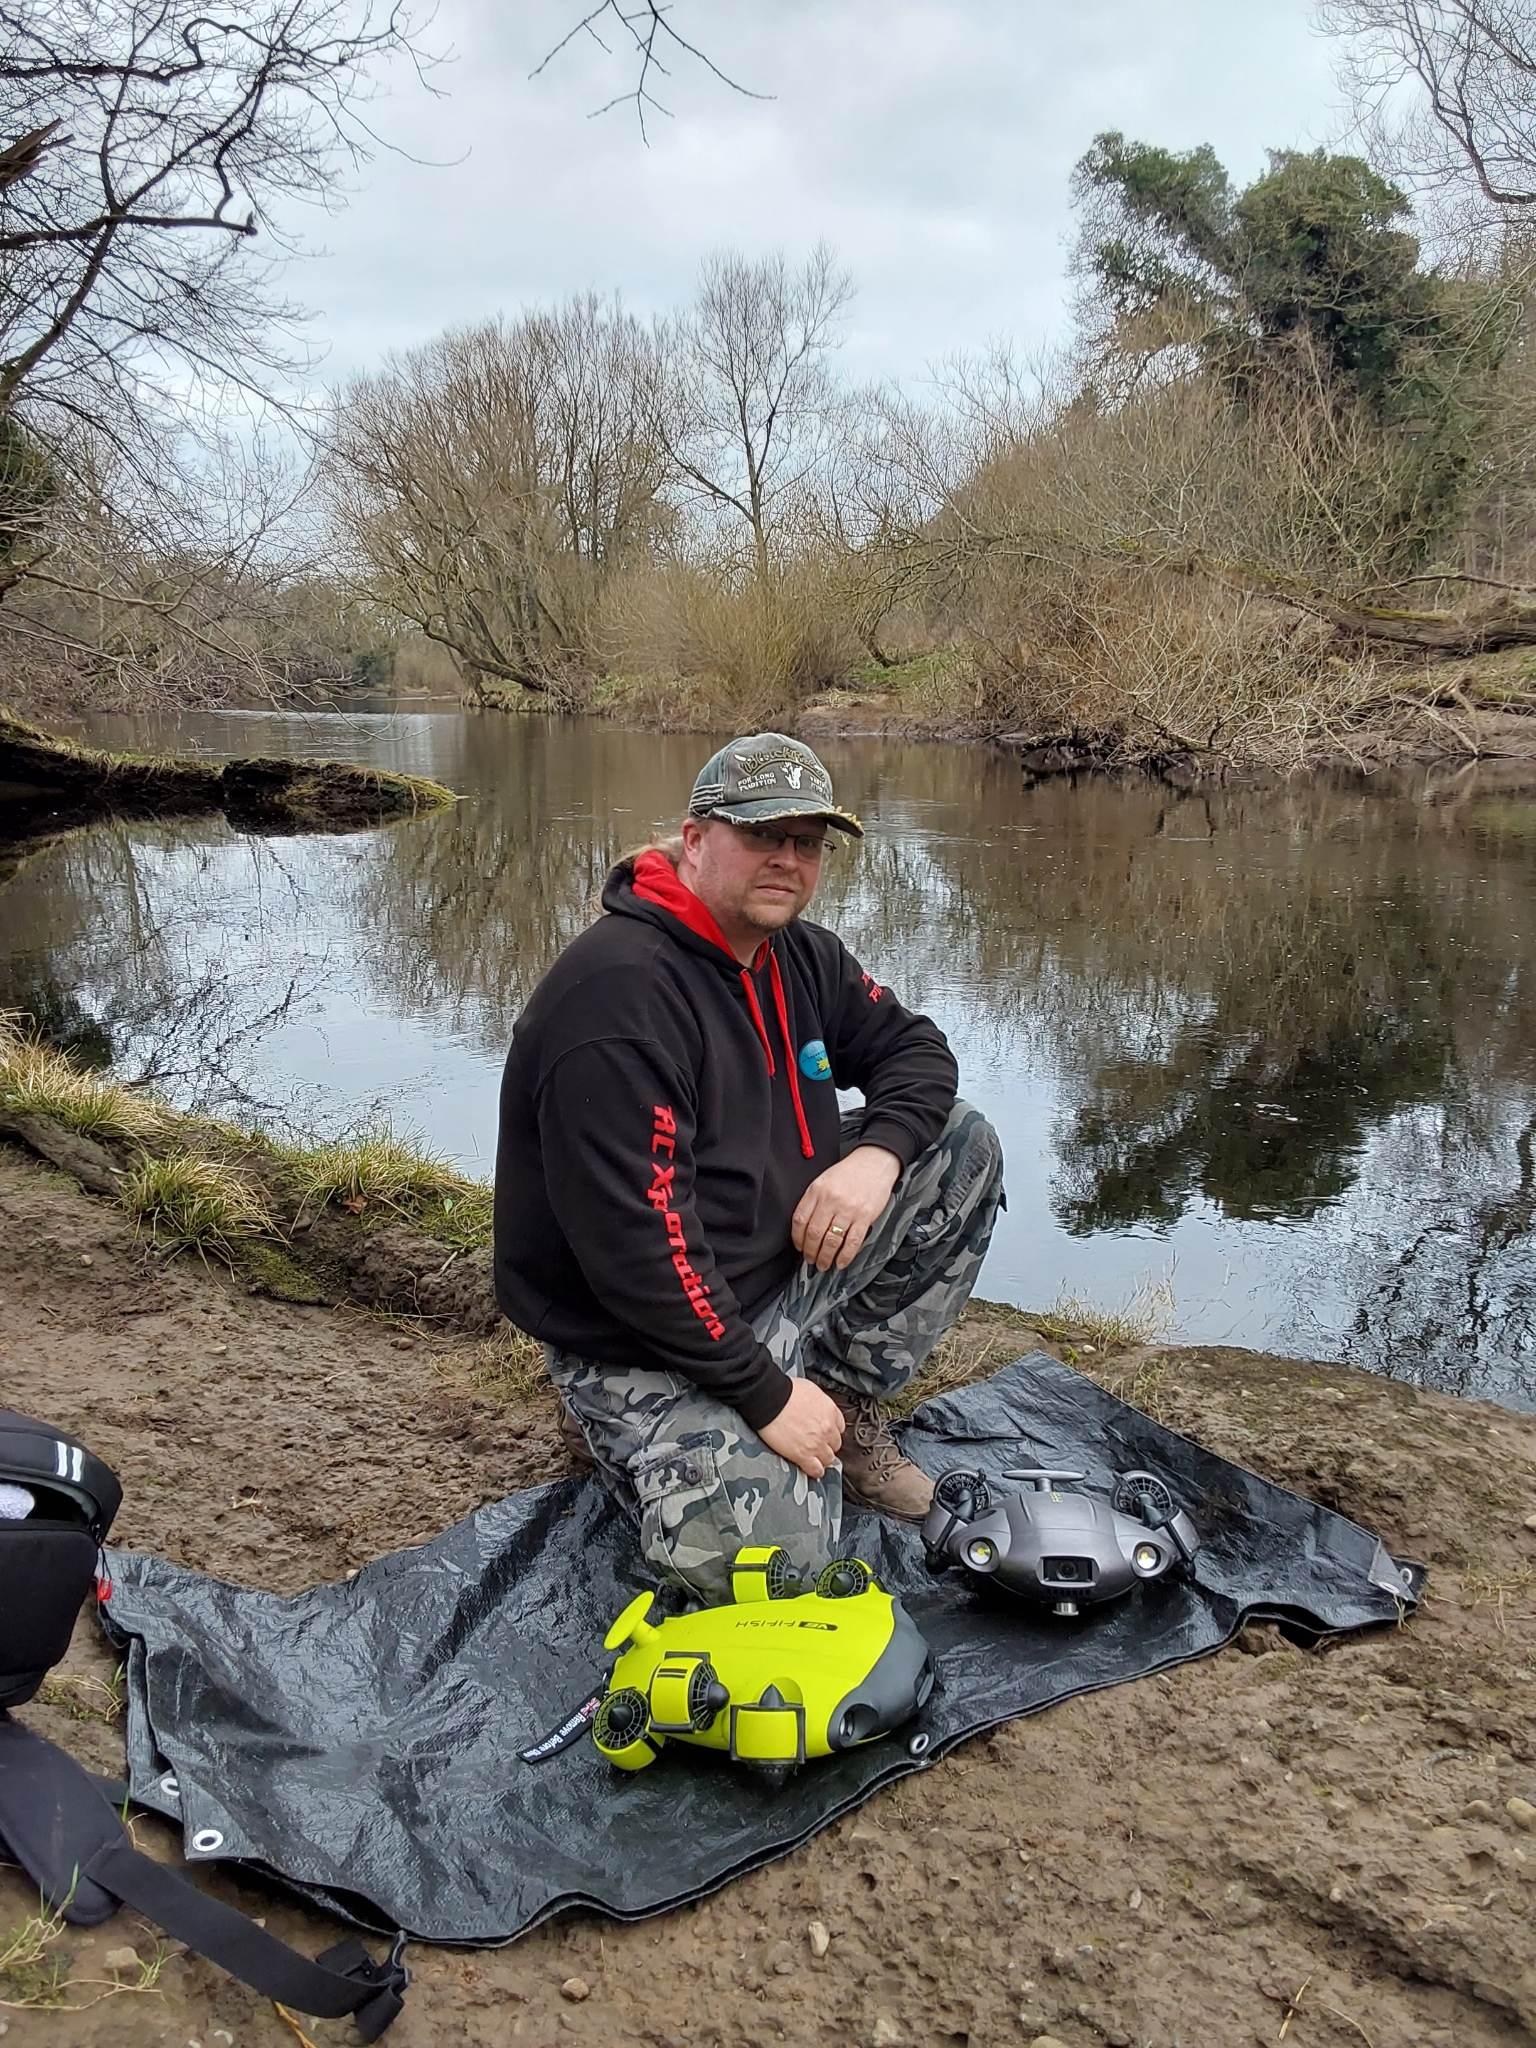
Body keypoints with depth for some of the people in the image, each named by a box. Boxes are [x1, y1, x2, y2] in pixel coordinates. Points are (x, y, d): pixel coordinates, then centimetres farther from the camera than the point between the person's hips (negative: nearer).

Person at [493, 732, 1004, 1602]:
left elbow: (916, 1047, 9)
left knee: (964, 1145, -1)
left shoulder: (802, 956, 3)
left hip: (788, 1267, 9)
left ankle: (847, 1404, 7)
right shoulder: (619, 992, -27)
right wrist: (767, 1395, -23)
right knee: (778, 1554, -25)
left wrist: (876, 1152, -15)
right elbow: (632, 1243, -30)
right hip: (648, 1336, -8)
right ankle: (627, 1430, 6)